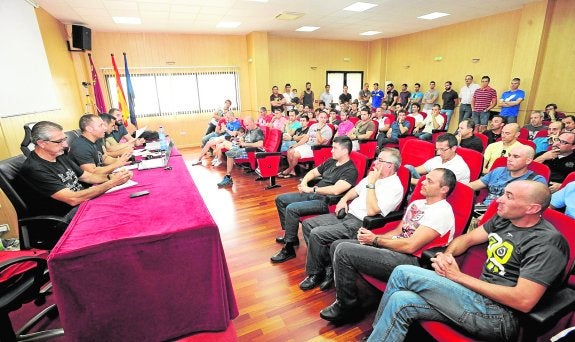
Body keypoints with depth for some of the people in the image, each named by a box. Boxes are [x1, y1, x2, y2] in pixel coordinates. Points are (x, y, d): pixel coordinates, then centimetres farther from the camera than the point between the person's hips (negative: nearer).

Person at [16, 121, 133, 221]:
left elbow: (87, 176, 13)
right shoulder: (34, 169, -21)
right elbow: (72, 199, -28)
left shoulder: (60, 156, 7)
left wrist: (111, 176, -9)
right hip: (66, 217, -8)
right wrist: (112, 183, -27)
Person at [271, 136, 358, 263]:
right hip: (313, 194, 10)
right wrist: (304, 183, 2)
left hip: (326, 201, -9)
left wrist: (312, 189, -19)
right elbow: (313, 172, 23)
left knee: (291, 209, -28)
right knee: (280, 199, 7)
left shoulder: (350, 170, -14)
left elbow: (335, 190, -28)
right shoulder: (331, 161, 13)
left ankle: (289, 249, -12)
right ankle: (289, 235, 16)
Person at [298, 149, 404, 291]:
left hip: (360, 224, -9)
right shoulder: (373, 176, 11)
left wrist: (371, 184, -20)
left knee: (316, 234, -21)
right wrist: (344, 200, 9)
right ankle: (328, 265, 4)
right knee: (307, 224, 1)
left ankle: (315, 273, 4)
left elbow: (372, 211, -24)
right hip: (347, 214, 9)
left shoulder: (395, 187, -14)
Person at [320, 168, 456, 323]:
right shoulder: (417, 203, 15)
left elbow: (410, 246, -21)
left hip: (411, 260, -9)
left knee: (344, 251, -20)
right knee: (337, 245, 3)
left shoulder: (442, 212, -14)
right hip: (395, 247, 9)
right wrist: (372, 236, -2)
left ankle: (346, 307, 1)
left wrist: (375, 240, -9)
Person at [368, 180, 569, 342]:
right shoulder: (503, 220, 8)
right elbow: (467, 239, 18)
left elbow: (524, 301, -22)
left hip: (499, 316, -7)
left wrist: (459, 277, -16)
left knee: (403, 274, -17)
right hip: (482, 297, 7)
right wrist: (446, 255, -6)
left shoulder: (548, 243, -15)